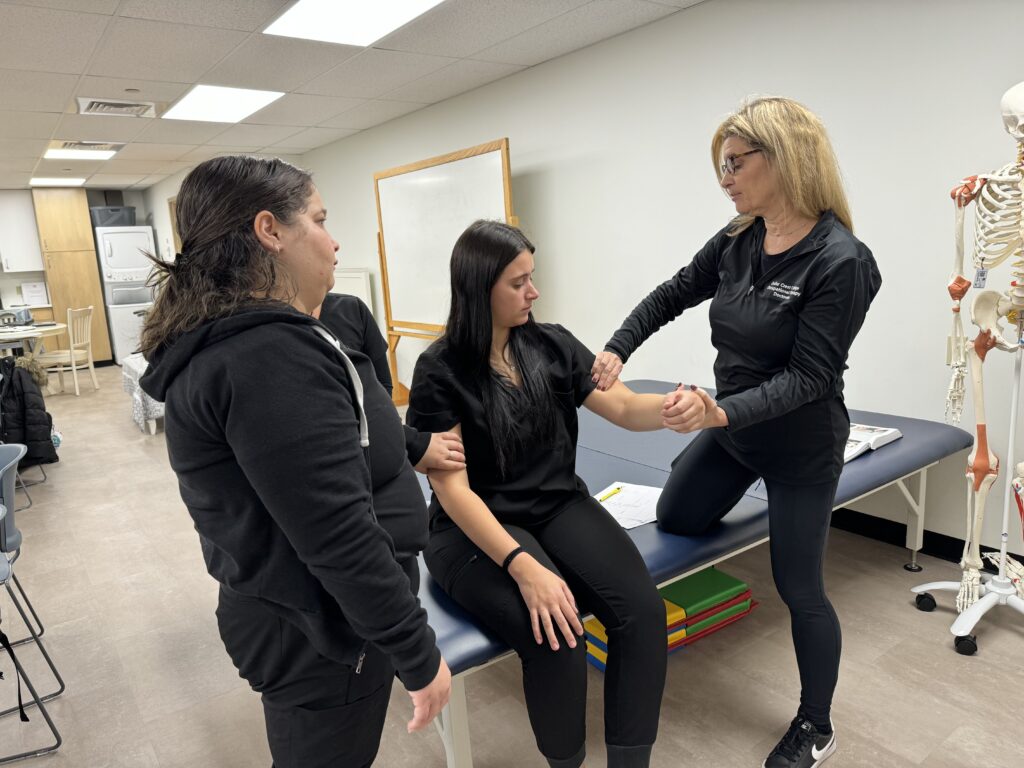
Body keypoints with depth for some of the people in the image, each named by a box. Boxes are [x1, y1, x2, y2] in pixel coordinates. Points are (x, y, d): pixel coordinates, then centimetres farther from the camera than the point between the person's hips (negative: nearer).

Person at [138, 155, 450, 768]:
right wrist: (420, 655, -21)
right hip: (322, 634, -9)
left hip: (282, 617, 9)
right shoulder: (270, 354, -29)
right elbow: (341, 538, -30)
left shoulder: (217, 341, 5)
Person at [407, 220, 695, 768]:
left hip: (560, 506, 4)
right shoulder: (440, 370, -11)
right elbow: (452, 488, -15)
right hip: (477, 528, -4)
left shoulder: (552, 345, 3)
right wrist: (524, 567, -26)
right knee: (557, 636, -27)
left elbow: (624, 409, 1)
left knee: (642, 610, -20)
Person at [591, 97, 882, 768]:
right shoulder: (734, 244, -6)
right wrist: (616, 351, -6)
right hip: (732, 428, 7)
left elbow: (807, 378, -25)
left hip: (800, 443, -6)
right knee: (673, 521, 18)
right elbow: (672, 296, 6)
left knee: (799, 587, 7)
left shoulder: (839, 260, -25)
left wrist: (723, 411, -37)